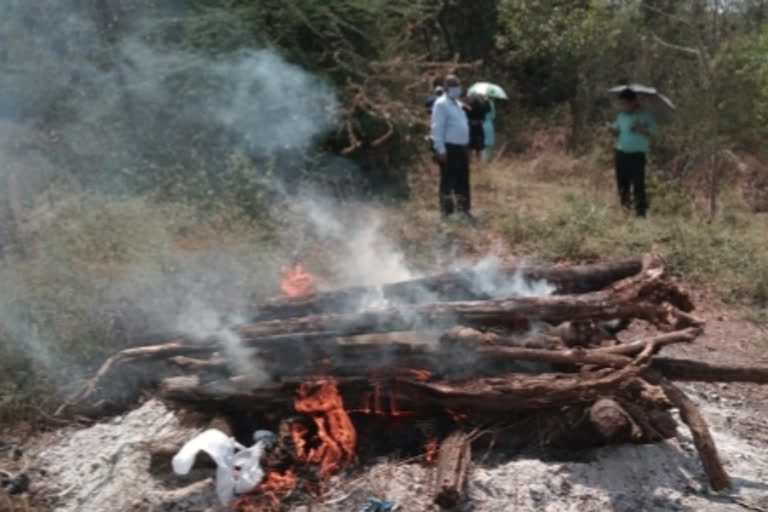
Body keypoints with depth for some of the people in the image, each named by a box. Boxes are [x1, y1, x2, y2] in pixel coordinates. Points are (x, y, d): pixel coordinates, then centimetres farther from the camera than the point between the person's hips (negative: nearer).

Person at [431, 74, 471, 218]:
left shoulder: (457, 103, 17)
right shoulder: (441, 104, -10)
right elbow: (437, 128, -16)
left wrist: (465, 144, 20)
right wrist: (440, 149, -21)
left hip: (461, 147, 9)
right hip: (449, 148, -9)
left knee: (463, 180, 14)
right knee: (448, 181, -3)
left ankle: (463, 208, 24)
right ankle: (447, 210, 3)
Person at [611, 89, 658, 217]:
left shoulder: (645, 115, -1)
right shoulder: (621, 115, 13)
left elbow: (654, 130, -6)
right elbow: (616, 130, 22)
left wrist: (640, 128, -18)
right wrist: (614, 131, -1)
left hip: (637, 154, -5)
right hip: (621, 153, 5)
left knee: (638, 184, -9)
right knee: (622, 183, 8)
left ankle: (641, 212, -7)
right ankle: (624, 208, 22)